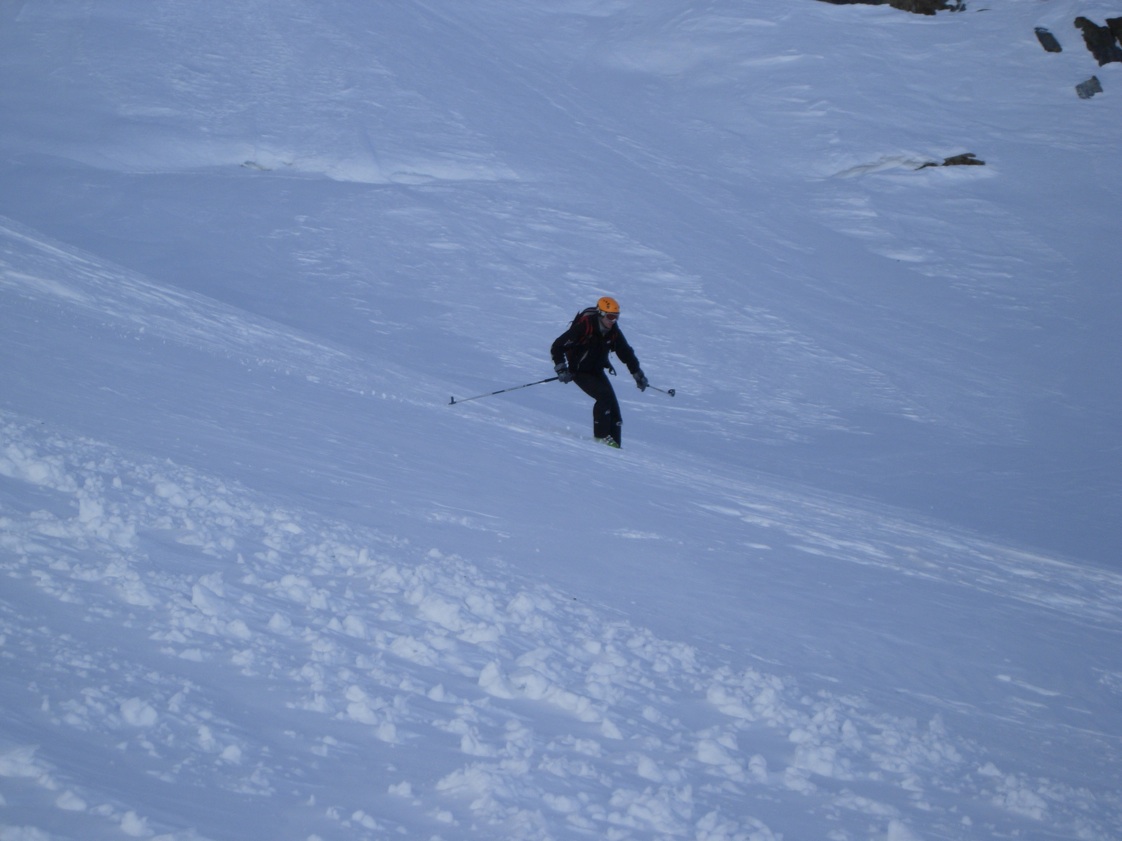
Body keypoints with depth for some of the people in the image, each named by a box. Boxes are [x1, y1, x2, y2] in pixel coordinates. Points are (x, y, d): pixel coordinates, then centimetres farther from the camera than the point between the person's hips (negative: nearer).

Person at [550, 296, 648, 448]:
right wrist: (561, 370, -28)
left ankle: (614, 442, -1)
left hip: (597, 371, 6)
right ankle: (601, 436, -16)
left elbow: (626, 353, 8)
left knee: (612, 402, -6)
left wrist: (638, 374, 5)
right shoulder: (583, 327, -26)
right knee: (604, 395, -24)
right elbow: (557, 347, -22)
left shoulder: (613, 332, -7)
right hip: (579, 371, -6)